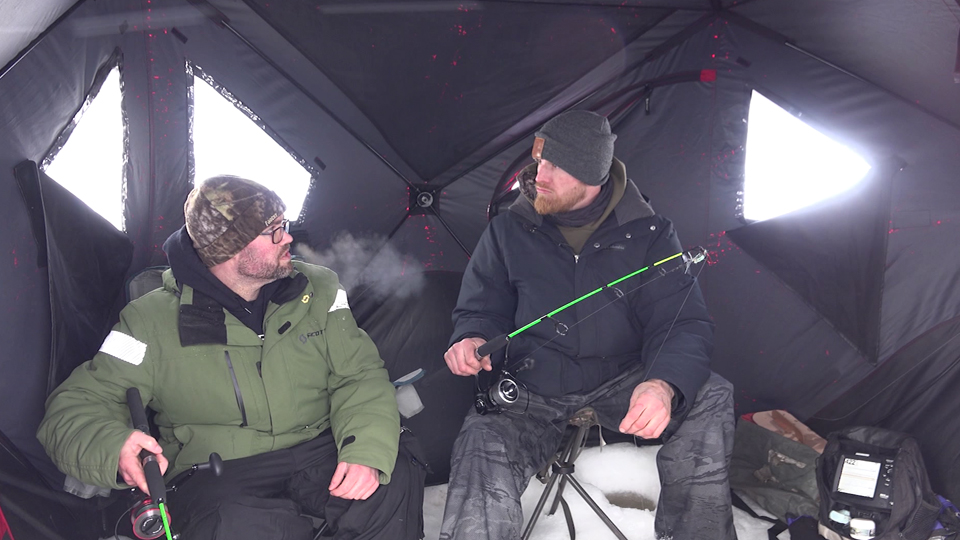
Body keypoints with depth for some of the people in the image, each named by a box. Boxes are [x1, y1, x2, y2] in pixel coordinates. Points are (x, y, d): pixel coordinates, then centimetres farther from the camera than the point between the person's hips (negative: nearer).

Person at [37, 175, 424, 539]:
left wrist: (366, 451, -18)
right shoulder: (153, 320, -2)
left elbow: (359, 374, 3)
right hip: (217, 478, -2)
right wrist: (114, 449, -27)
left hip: (318, 453, 3)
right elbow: (76, 406, -1)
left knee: (393, 481, -28)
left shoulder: (317, 289, 7)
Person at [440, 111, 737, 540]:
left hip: (619, 381, 2)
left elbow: (681, 320, -10)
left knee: (711, 398, -23)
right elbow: (481, 310, 8)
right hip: (527, 390, -1)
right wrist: (471, 340, -18)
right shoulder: (508, 231, 0)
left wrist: (665, 384, -32)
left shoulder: (646, 232, -3)